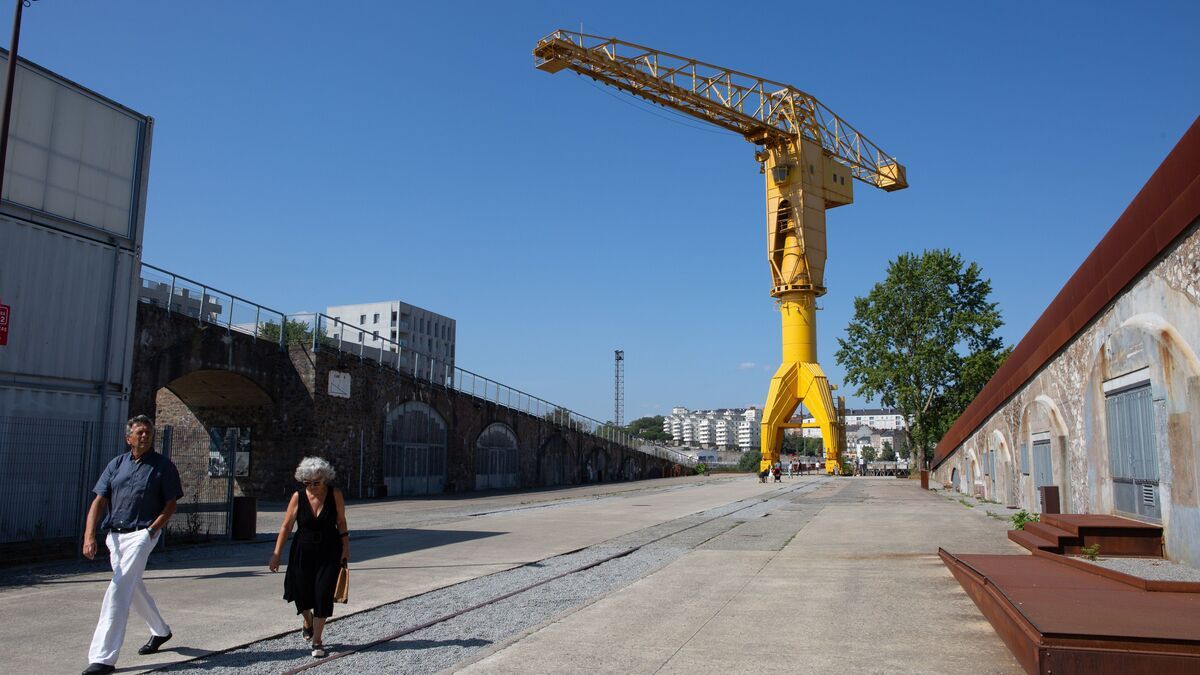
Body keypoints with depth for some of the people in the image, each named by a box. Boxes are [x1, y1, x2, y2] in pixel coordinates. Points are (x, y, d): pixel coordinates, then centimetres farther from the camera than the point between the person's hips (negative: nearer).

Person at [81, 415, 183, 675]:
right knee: (133, 587, 20)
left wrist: (152, 530, -15)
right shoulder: (117, 464, 8)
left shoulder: (163, 466, -3)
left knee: (118, 590, -15)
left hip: (142, 534, -6)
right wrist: (89, 536, -9)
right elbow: (99, 501, 3)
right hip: (114, 535, 6)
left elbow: (170, 505, -2)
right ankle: (160, 631, 42)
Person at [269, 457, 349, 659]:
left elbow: (341, 522, 2)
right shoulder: (298, 497, -9)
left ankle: (317, 640, 8)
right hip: (303, 552, 1)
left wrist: (345, 548, 1)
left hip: (329, 553, -1)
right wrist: (276, 554, -8)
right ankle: (308, 621, 44)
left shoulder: (335, 495, -9)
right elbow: (286, 526, -5)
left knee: (322, 595, -6)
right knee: (302, 593, 8)